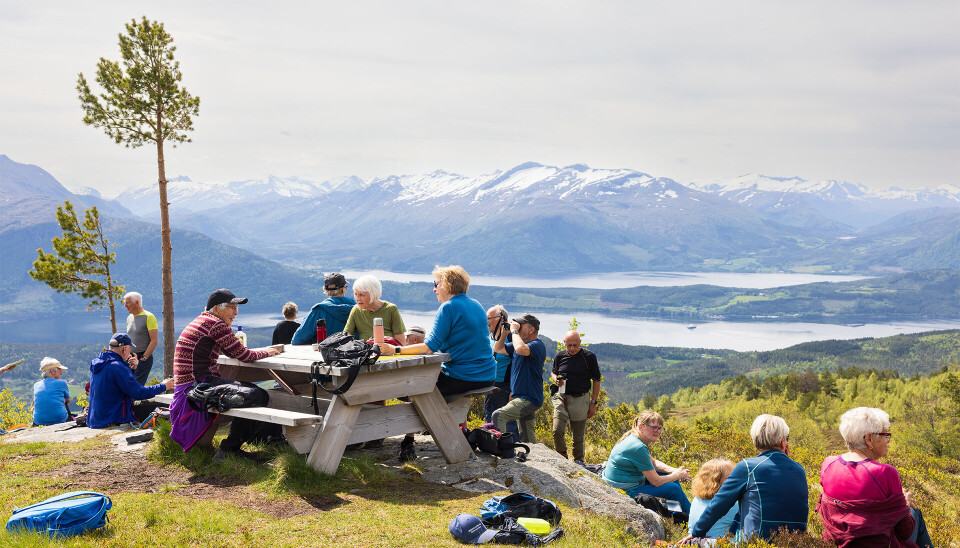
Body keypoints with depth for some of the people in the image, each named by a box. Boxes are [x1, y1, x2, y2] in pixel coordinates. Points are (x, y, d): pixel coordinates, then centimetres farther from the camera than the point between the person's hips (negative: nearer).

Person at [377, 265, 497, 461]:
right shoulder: (476, 306, 13)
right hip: (487, 377, 8)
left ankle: (408, 441, 6)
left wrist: (395, 350, -16)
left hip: (463, 377, -8)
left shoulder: (448, 308, -12)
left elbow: (430, 346, -18)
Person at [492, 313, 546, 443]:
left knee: (498, 416, -25)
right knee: (528, 440, 14)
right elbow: (497, 349, 21)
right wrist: (505, 331, 8)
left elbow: (520, 349, -36)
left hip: (528, 399, -10)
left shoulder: (537, 345, -15)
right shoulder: (521, 343, 15)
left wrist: (514, 331, -20)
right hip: (521, 398, 10)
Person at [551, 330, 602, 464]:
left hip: (580, 400, -2)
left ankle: (578, 460, 23)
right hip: (562, 398, 2)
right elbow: (553, 372, 21)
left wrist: (593, 403, -1)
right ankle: (562, 457, 12)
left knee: (578, 435, 4)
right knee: (557, 431, -10)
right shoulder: (560, 355, 4)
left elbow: (596, 380, 2)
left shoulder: (589, 356, -4)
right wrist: (556, 379, -4)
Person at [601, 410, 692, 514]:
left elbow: (653, 462, 19)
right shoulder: (638, 448, -26)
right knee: (674, 489, -7)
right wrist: (678, 475, -4)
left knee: (673, 480, 16)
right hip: (627, 493, -10)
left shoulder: (633, 439, 4)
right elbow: (656, 481, -20)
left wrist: (674, 470, 3)